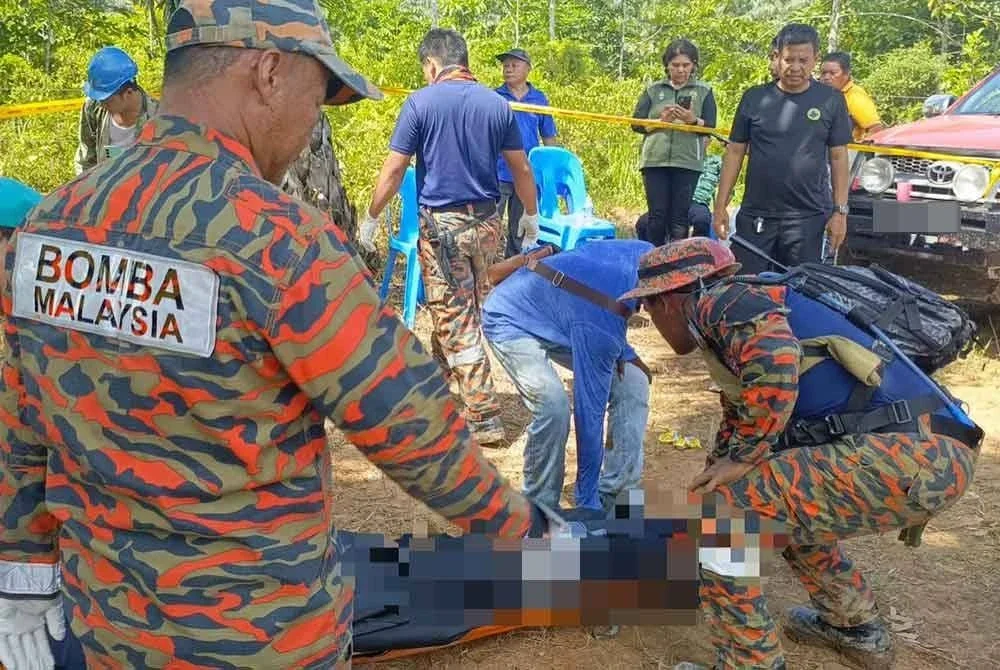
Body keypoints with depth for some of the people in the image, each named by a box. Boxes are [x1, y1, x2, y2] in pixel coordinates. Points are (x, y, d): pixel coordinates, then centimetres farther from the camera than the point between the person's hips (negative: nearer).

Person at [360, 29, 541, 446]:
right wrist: (531, 216, 24)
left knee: (456, 320, 0)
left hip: (442, 224, -4)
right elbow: (521, 168, 11)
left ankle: (485, 419, -2)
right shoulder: (496, 103, 6)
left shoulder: (421, 103, -5)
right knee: (477, 310, 19)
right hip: (486, 222, 5)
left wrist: (371, 219, 5)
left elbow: (394, 169, -6)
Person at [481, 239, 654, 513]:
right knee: (553, 405, -31)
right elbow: (589, 414, -33)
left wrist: (622, 351, -9)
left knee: (633, 382, -5)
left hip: (557, 314, 8)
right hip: (511, 320, -8)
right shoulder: (601, 325, -38)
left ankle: (615, 495, 3)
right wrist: (587, 504, -26)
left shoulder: (648, 254, -19)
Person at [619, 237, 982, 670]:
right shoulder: (734, 332, 27)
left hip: (905, 454, -10)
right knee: (783, 496, 32)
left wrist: (743, 458, -11)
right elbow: (736, 428, 35)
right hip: (937, 454, 10)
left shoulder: (718, 301, -1)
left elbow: (776, 358, -22)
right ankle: (857, 630, 43)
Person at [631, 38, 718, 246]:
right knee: (657, 216, 1)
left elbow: (710, 127, 2)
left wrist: (693, 120, -18)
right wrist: (660, 121, -12)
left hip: (687, 162, -1)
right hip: (655, 161, 1)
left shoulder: (704, 91, 9)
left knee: (679, 218, -1)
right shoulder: (654, 90, 12)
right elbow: (637, 123, 5)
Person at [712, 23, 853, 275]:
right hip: (754, 216, 1)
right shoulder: (754, 98, 4)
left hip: (808, 218, -1)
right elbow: (735, 152, 7)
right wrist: (721, 205, 2)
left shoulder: (831, 101, 3)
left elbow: (839, 157, 5)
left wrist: (840, 211, -1)